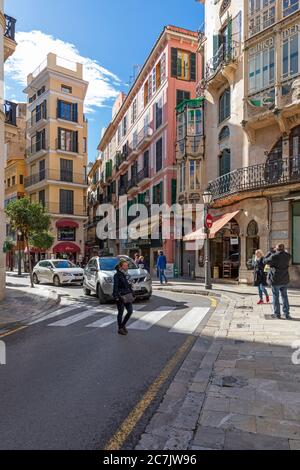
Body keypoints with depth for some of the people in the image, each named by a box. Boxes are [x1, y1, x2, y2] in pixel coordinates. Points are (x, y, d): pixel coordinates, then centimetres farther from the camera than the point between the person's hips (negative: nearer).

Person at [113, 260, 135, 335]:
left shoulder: (126, 274, 12)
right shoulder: (117, 275, -10)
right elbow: (115, 287, -15)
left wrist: (131, 294, 16)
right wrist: (116, 297, -20)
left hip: (127, 295, 7)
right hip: (121, 296, -7)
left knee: (130, 311, 6)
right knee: (121, 312, 3)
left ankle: (123, 325, 25)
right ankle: (120, 329, 17)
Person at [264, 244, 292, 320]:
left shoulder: (274, 256, -17)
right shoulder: (288, 256, -1)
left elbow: (265, 261, -4)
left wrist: (270, 254, 7)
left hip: (276, 280, -4)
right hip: (285, 280, 4)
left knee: (276, 297, 6)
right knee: (285, 296, 14)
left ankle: (277, 314, 10)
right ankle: (287, 314, 14)